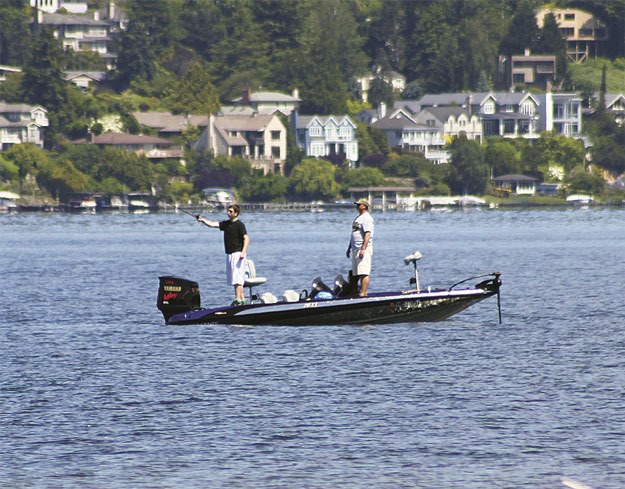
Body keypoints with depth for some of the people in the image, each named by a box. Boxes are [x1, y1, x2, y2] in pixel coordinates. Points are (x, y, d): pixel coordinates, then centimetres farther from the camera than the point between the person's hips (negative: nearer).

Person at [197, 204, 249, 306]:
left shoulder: (239, 225, -8)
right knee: (232, 278, 10)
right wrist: (202, 220, -10)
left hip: (237, 253, -9)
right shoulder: (225, 224, 13)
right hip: (229, 254, 9)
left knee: (237, 277, -13)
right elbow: (212, 224, 6)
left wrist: (243, 252, -24)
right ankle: (242, 299, 15)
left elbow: (246, 238, -15)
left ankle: (238, 299, -17)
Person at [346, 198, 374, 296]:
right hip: (355, 249, 10)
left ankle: (363, 293, -18)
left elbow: (367, 235, -18)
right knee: (357, 273, 9)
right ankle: (362, 292, 12)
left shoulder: (367, 218, -10)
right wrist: (349, 248, 25)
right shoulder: (358, 218, 21)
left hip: (364, 248, -10)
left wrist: (363, 249, -25)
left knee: (363, 273, -14)